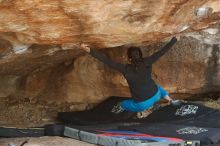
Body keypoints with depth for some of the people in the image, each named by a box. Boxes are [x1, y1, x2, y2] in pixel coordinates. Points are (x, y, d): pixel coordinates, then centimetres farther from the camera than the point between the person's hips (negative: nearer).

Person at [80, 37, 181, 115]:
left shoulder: (126, 69, -24)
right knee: (157, 88, 42)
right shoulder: (147, 63, -18)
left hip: (142, 104, -1)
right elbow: (162, 52, -13)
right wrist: (175, 38, -2)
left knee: (122, 105, 32)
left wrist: (89, 51, -29)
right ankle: (171, 102, 44)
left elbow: (107, 61, -28)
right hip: (155, 96, 1)